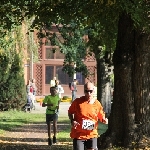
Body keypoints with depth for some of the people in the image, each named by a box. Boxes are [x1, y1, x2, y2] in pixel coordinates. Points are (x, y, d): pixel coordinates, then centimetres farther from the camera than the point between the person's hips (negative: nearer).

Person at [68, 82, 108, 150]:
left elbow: (101, 116, 10)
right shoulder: (77, 101, -8)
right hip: (78, 134, -2)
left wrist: (104, 120, -12)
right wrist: (72, 121, -12)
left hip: (92, 134, 2)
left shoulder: (97, 104, -2)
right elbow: (70, 112, 6)